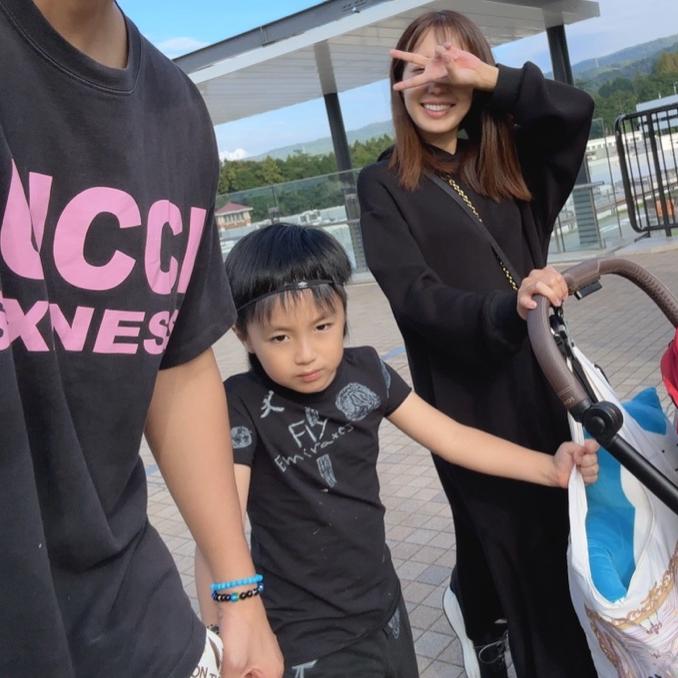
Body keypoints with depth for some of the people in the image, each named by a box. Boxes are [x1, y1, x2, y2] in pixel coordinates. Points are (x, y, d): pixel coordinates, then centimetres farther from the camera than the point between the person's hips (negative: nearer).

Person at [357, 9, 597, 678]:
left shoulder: (512, 162, 8)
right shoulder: (384, 185, -5)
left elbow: (575, 111, -10)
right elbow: (414, 297, -16)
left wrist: (489, 78, -21)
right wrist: (507, 310, -32)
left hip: (539, 383, 5)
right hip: (467, 398, -4)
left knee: (558, 530, 15)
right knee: (522, 548, 5)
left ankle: (471, 604, 46)